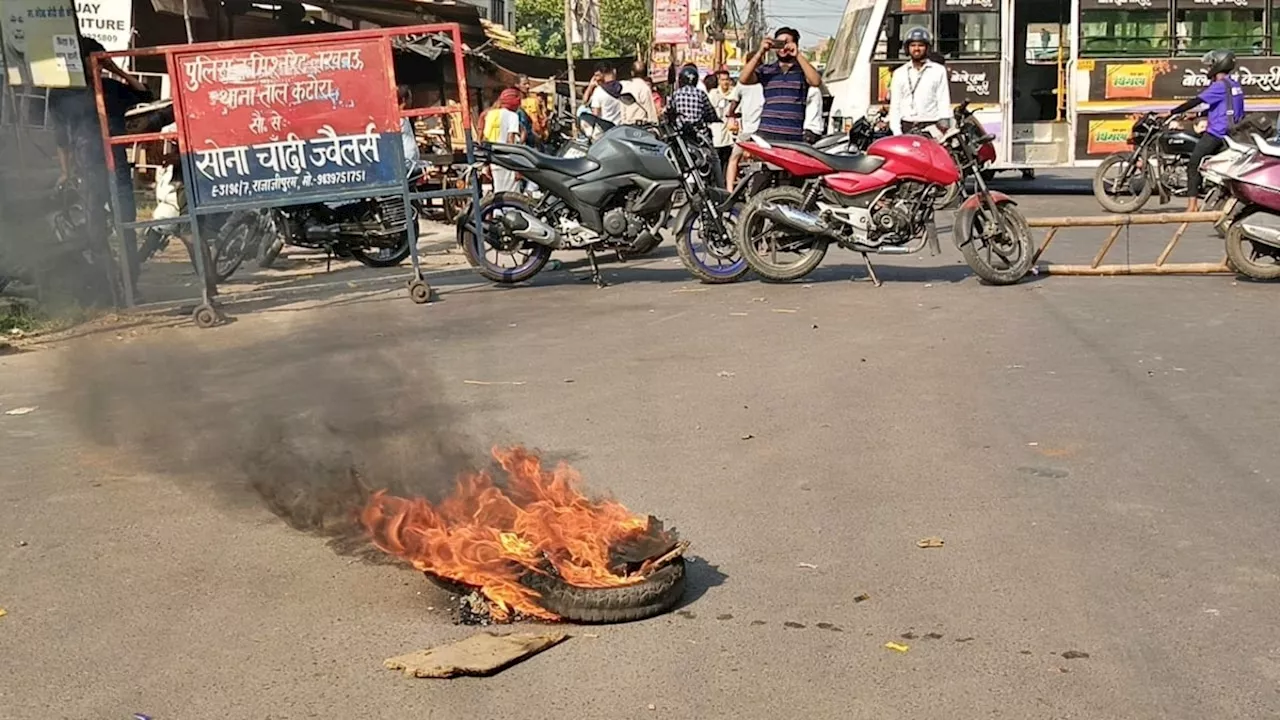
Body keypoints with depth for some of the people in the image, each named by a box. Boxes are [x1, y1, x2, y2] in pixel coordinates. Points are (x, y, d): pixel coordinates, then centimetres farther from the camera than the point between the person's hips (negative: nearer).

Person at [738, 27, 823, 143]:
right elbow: (744, 79, -1)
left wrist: (798, 55, -13)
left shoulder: (803, 70, 10)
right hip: (766, 134, 1)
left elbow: (816, 81, -10)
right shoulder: (766, 70, 14)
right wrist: (760, 52, -7)